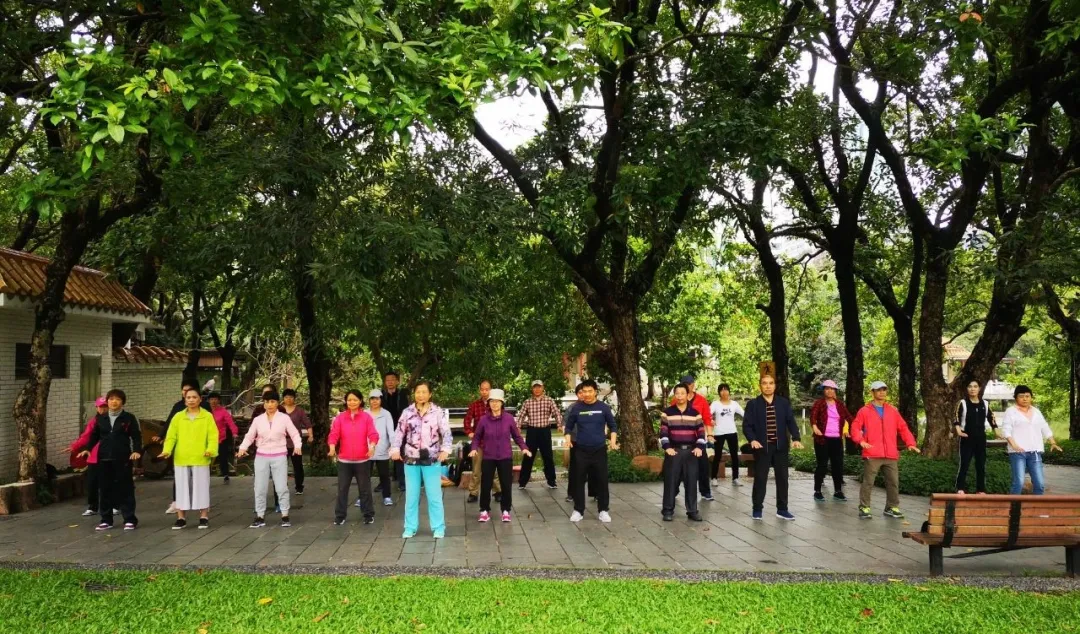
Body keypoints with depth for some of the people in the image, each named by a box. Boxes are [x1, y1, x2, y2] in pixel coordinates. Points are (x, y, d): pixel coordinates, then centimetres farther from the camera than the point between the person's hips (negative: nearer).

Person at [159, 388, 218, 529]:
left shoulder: (207, 416, 1)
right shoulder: (178, 417, 8)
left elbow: (213, 436, -5)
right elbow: (171, 436, 4)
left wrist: (211, 450, -21)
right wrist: (167, 450, -12)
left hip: (200, 459, -2)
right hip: (181, 459, 2)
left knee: (201, 488, 4)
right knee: (182, 488, 8)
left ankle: (204, 517, 13)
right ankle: (181, 518, 16)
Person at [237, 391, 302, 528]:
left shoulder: (284, 418, -2)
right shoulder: (258, 419, 4)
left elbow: (294, 434, -3)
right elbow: (249, 436, 4)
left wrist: (297, 446, -21)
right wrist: (243, 448, -13)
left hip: (279, 457, -2)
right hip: (261, 457, 2)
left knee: (282, 487, -1)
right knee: (260, 488, 5)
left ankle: (285, 516, 8)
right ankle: (260, 517, 14)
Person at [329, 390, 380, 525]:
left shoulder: (366, 417, -1)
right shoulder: (340, 418, 1)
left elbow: (373, 434, -10)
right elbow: (334, 434, -8)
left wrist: (372, 446, -29)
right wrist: (332, 448, -27)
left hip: (362, 459, -1)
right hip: (344, 460, 1)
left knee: (365, 488, 8)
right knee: (342, 489, 8)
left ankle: (368, 514, 19)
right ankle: (339, 516, 18)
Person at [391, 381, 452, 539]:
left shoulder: (438, 412, -3)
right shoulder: (407, 412, 4)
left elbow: (446, 433, -6)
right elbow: (399, 432, 4)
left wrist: (445, 449, -22)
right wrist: (395, 449, -11)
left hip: (432, 460, -2)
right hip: (411, 460, 2)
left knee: (434, 496, 2)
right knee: (411, 496, 9)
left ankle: (438, 528, 12)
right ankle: (410, 527, 19)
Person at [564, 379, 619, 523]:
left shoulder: (603, 407, -2)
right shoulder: (576, 408, 0)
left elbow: (613, 425, 7)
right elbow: (569, 427, 7)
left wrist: (613, 440, -7)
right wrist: (568, 439, -10)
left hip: (599, 450, 0)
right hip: (581, 450, 1)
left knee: (601, 481, 4)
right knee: (578, 481, 5)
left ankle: (603, 510, 15)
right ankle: (578, 510, 15)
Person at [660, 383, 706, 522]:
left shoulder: (695, 413, 6)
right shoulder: (667, 413, 2)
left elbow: (701, 432, 5)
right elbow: (663, 432, -3)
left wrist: (699, 447, -9)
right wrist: (667, 447, -16)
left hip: (691, 450, 2)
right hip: (673, 450, -1)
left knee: (691, 481, 4)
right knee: (670, 481, -1)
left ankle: (692, 510, 12)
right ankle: (668, 510, 6)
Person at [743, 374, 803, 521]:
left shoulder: (784, 403, 6)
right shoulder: (753, 404, 0)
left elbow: (791, 422, 2)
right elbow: (747, 425, -5)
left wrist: (796, 438, -14)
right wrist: (752, 439, -22)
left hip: (781, 446, 3)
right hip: (762, 446, -2)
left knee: (782, 478, 7)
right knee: (760, 478, 1)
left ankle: (782, 509, 17)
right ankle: (757, 509, 12)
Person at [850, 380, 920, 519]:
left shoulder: (892, 411, 14)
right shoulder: (865, 411, 2)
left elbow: (903, 428, 15)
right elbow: (855, 428, -4)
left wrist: (910, 443, 1)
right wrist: (861, 440, -21)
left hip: (891, 455, 4)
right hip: (872, 455, -4)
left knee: (893, 482, 8)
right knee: (868, 482, -3)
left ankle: (892, 508, 21)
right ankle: (864, 508, 4)